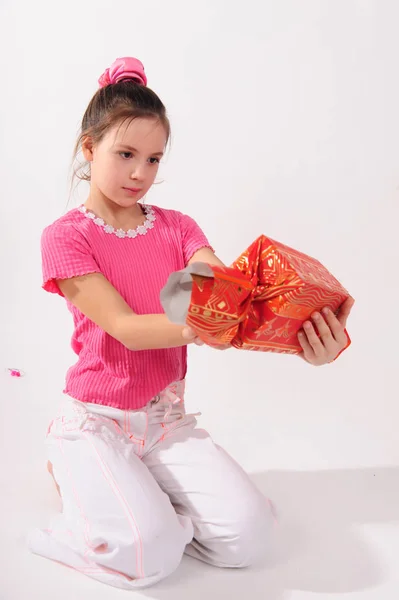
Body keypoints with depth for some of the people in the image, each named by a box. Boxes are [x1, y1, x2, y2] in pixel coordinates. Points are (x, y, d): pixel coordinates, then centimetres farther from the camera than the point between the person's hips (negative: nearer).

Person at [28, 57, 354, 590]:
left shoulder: (177, 228, 4)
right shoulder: (66, 236, -8)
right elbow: (124, 327, -19)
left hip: (166, 418, 4)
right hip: (96, 420, -4)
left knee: (249, 534, -12)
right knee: (149, 553, -24)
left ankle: (137, 492, 12)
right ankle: (80, 473, 7)